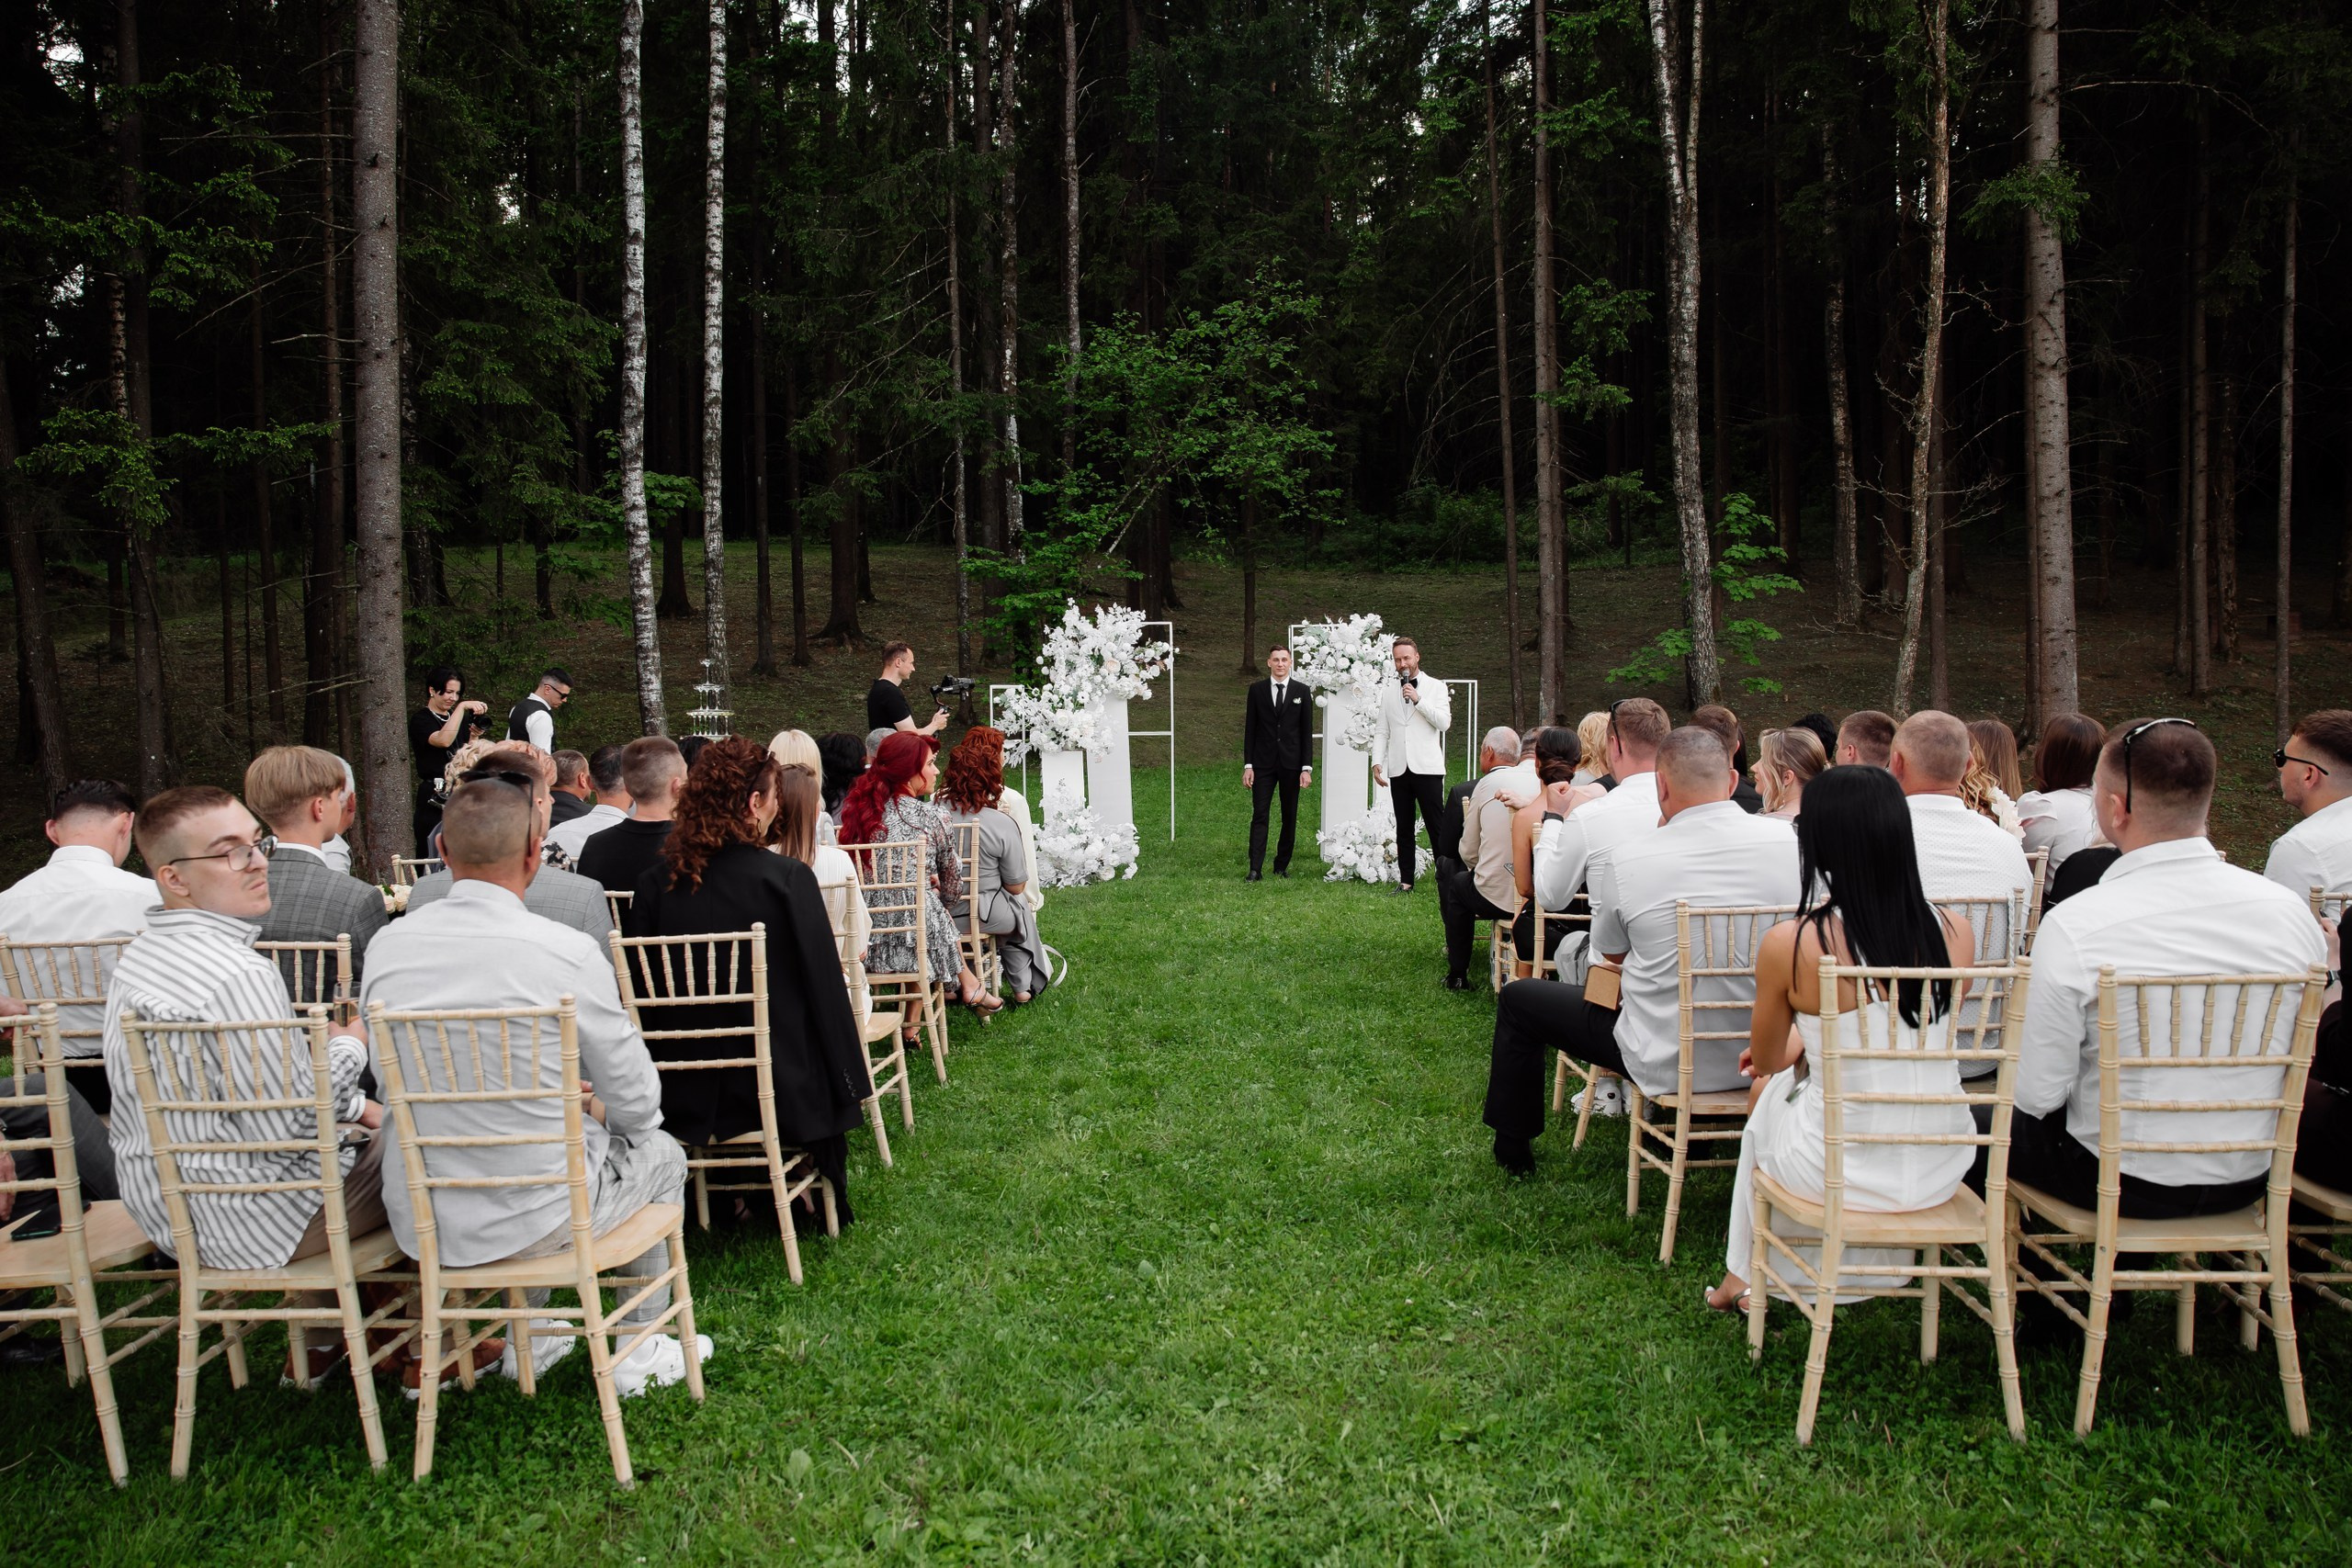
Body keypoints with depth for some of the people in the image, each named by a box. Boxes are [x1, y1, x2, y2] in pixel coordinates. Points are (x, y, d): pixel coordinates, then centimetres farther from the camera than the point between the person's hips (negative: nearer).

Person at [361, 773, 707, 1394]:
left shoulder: (386, 945, -6)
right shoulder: (567, 950, -20)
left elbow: (388, 1078, 11)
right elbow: (637, 1103, -10)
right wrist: (597, 1110, 15)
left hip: (419, 1225, 5)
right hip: (534, 1221, -5)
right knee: (661, 1153, 24)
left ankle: (527, 1340, 44)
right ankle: (640, 1353, 34)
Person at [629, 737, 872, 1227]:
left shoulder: (656, 882, -6)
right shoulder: (787, 877, -17)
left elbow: (645, 988, 3)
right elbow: (826, 987, -11)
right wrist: (850, 1082, 0)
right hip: (778, 1094, -4)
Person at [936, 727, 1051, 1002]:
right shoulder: (1002, 825, -22)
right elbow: (1016, 886, -10)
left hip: (938, 914, 4)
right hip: (982, 915, -3)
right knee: (1023, 913, 28)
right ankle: (1023, 987, 37)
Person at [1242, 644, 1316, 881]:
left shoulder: (1302, 691, 4)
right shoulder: (1257, 690, 4)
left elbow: (1307, 731, 3)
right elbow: (1250, 729, 5)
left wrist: (1307, 767, -4)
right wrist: (1248, 765, -2)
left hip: (1291, 764, 1)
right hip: (1263, 763, -1)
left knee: (1289, 817, 6)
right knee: (1259, 815, -5)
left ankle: (1282, 866, 16)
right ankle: (1255, 869, -6)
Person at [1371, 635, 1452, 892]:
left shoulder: (1436, 687, 4)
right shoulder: (1388, 691, 14)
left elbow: (1444, 722, -8)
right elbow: (1383, 731, 13)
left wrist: (1418, 700, -14)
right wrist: (1377, 762, 2)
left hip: (1427, 767, -4)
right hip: (1399, 769, 4)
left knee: (1436, 827, -4)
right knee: (1403, 828, 8)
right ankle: (1405, 881, 13)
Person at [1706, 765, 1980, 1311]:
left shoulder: (1788, 944, -18)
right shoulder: (1956, 932, -7)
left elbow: (1765, 1060, 1)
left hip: (1839, 1174, -3)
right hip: (1941, 1169, 4)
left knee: (1767, 1090, 29)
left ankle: (1746, 1275, 47)